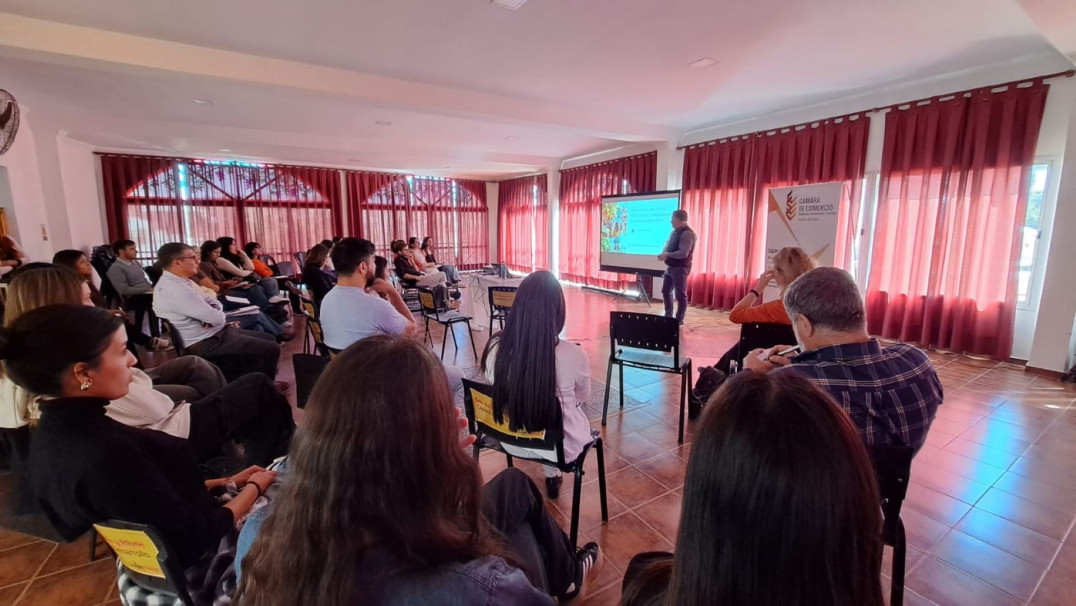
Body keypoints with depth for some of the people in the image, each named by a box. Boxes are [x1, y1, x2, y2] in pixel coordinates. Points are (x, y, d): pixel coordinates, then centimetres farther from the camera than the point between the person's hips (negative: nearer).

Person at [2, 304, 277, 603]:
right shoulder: (107, 453, -34)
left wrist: (225, 482, 4)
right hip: (197, 570, -8)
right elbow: (197, 539, -26)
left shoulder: (56, 428, -5)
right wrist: (254, 488, -12)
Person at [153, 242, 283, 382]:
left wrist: (214, 313, -10)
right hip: (205, 343, -10)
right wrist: (217, 314, -1)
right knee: (271, 349, -13)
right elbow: (217, 318, -26)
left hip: (215, 333, 11)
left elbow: (213, 302, 14)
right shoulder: (175, 289, -24)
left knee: (269, 340, 13)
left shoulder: (183, 282, 9)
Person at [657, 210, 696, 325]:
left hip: (680, 268, -10)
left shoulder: (687, 233, -17)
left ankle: (679, 320, 9)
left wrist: (667, 254, -16)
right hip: (670, 267, 10)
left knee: (680, 295, 0)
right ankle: (668, 316, 30)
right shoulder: (674, 232, 11)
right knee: (666, 291, 17)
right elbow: (668, 246, 18)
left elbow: (684, 253, -24)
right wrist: (663, 254, -4)